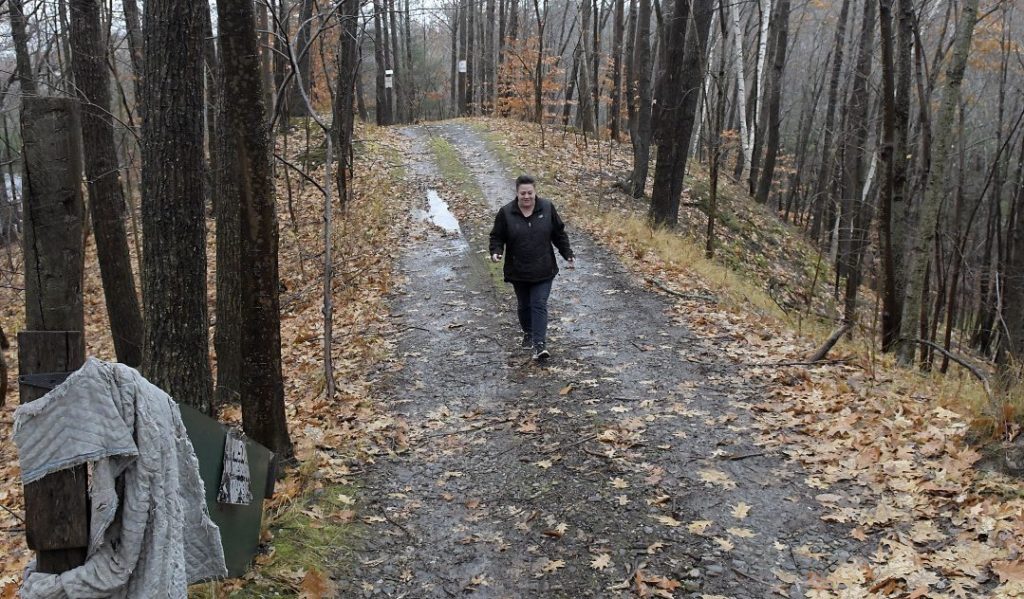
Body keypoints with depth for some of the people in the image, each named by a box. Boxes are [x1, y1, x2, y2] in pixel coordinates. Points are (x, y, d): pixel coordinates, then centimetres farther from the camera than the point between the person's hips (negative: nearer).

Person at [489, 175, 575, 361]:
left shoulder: (547, 208, -4)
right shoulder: (506, 212, -8)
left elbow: (559, 234, 5)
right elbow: (497, 236, 0)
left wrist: (568, 254, 1)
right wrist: (496, 252, -20)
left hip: (543, 270, -1)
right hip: (518, 271, 1)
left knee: (539, 305, -8)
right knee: (524, 305, 16)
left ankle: (540, 344, -11)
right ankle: (528, 333, 40)